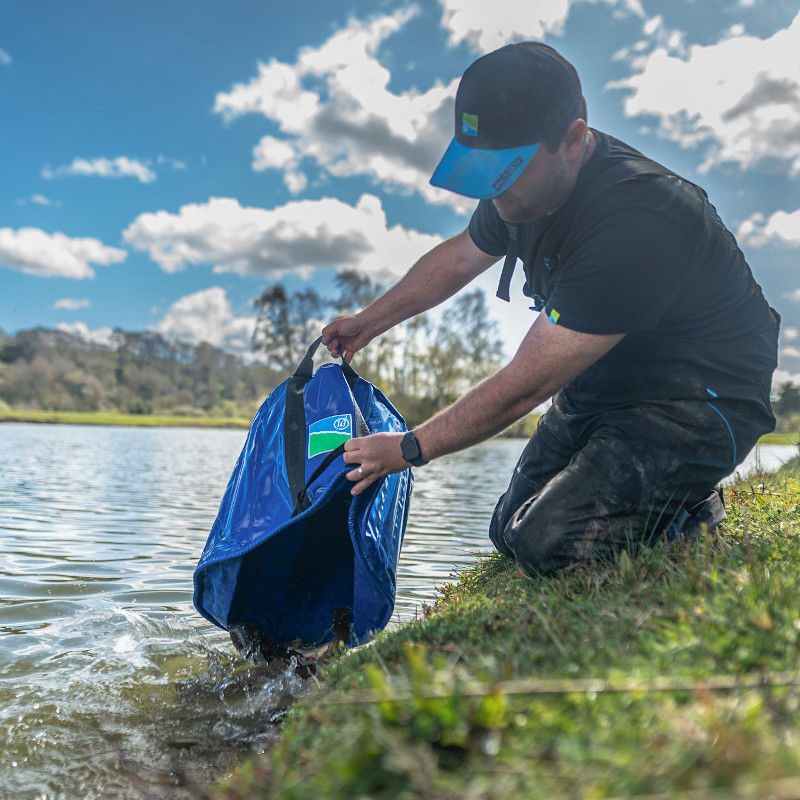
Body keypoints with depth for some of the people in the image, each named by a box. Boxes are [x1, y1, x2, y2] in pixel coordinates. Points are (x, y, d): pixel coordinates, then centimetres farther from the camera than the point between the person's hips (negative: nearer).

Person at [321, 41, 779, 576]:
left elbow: (523, 386, -29)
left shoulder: (633, 227, -34)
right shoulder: (527, 183, -6)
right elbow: (460, 256, 16)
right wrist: (370, 321, 14)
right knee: (511, 533, 10)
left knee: (549, 542, -26)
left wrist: (409, 449, -17)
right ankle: (666, 496, 23)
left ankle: (693, 514, 1)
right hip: (602, 387, 9)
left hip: (699, 401, -8)